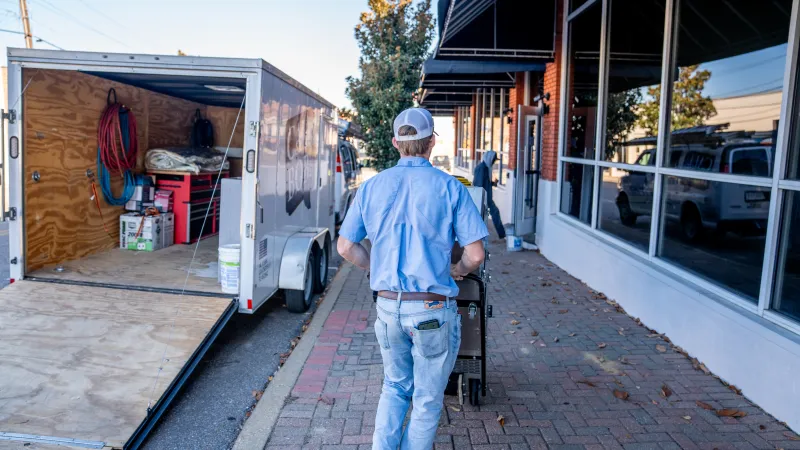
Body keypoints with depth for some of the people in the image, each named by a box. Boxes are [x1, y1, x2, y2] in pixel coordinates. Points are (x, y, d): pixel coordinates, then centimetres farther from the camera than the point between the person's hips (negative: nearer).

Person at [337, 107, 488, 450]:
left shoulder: (372, 186, 1)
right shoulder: (450, 187, -9)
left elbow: (345, 247, 4)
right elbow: (475, 255, -11)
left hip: (387, 304, 4)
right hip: (433, 309, -3)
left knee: (394, 387, 24)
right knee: (427, 398, 14)